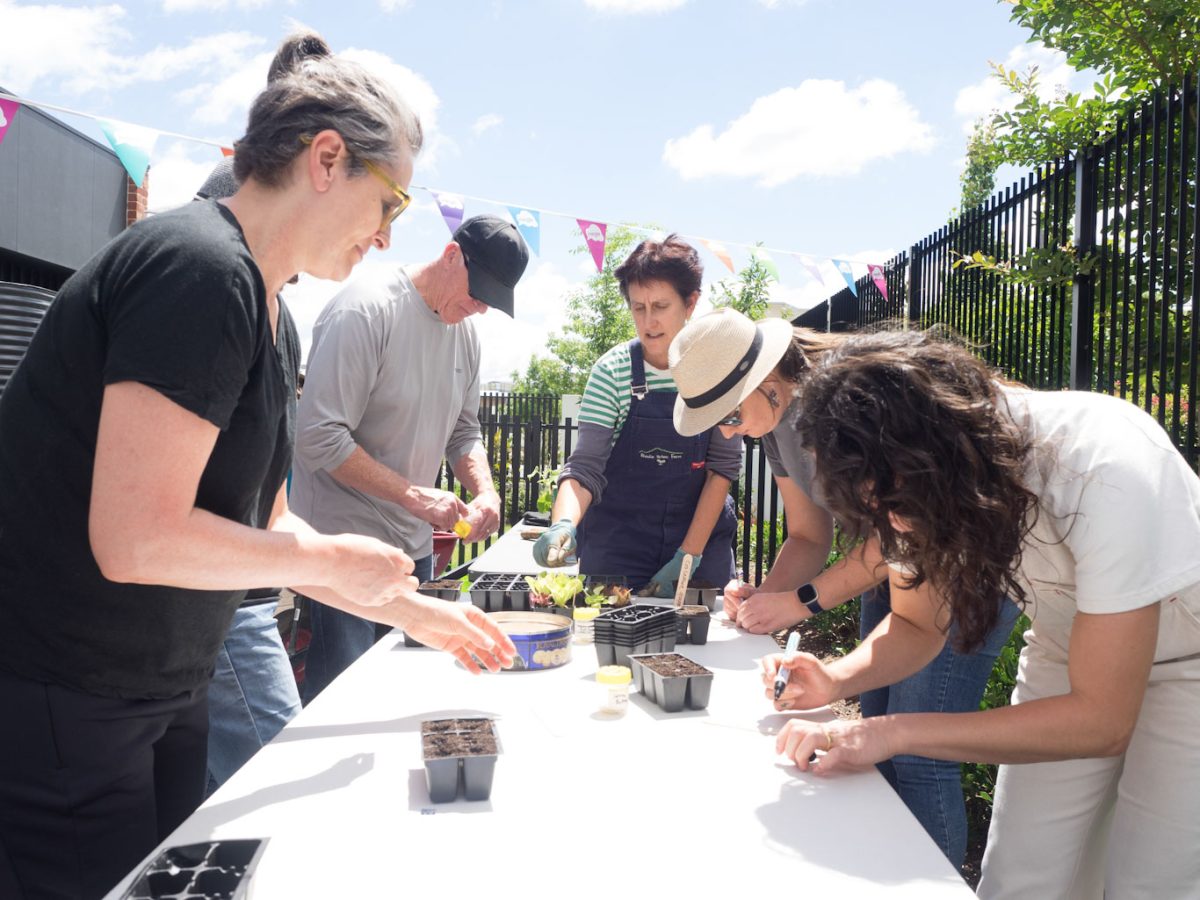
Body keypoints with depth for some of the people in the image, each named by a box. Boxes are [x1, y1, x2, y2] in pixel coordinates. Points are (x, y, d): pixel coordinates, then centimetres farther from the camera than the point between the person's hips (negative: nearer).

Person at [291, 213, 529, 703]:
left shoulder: (466, 327, 9)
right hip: (344, 544, -7)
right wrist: (413, 494, -21)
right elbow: (320, 438, -20)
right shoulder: (366, 308, -16)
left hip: (415, 546, 8)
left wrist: (485, 492, -3)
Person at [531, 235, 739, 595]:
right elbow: (586, 467, -15)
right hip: (616, 546, -1)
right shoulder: (611, 371, -12)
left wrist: (689, 556, -13)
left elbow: (724, 465, -8)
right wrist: (564, 525, -35)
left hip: (702, 536, 1)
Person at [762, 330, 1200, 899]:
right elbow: (916, 624, -3)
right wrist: (836, 680, -23)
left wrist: (892, 732, -36)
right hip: (1067, 654, 4)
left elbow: (1102, 721, -33)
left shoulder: (1106, 471, -37)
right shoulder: (913, 487, -20)